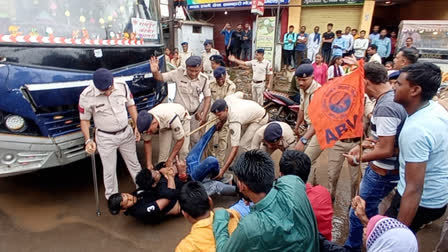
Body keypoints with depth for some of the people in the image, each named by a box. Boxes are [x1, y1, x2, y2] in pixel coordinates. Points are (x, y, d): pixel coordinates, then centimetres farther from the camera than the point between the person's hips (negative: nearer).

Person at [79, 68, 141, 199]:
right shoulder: (87, 96, -19)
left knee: (134, 163, 18)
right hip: (106, 138, -2)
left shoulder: (122, 86, -12)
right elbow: (84, 120, -6)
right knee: (109, 170, 10)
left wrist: (137, 126, -3)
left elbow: (131, 105, 3)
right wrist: (88, 140, -16)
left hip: (126, 133, 3)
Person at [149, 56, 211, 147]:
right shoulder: (179, 73, -16)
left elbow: (208, 97, -4)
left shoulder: (204, 79, -11)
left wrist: (204, 115, -12)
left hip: (194, 114, 2)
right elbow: (160, 77, -11)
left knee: (195, 138, 15)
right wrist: (155, 71, -36)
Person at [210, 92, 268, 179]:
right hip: (255, 110, 9)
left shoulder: (234, 121, -41)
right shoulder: (227, 99, -23)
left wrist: (223, 170, -47)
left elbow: (235, 148, -44)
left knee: (244, 144, -17)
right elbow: (240, 94, 0)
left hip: (260, 119, -9)